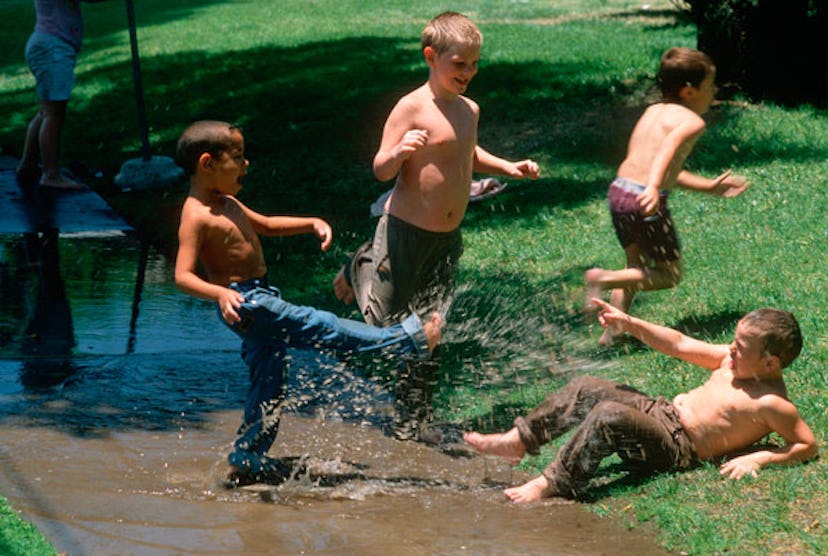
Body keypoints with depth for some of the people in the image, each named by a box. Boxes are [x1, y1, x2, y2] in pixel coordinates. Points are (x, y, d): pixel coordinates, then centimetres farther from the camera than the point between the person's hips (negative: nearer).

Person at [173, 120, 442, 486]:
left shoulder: (227, 204, 15)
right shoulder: (197, 216, -16)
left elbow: (265, 225, 30)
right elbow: (183, 276, -22)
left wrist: (312, 224, 18)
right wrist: (220, 294, -39)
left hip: (259, 299, 11)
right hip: (244, 304, -11)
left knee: (268, 386, 13)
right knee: (318, 326, -9)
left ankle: (247, 462, 19)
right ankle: (406, 341, -5)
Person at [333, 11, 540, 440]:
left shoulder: (469, 110, 7)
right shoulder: (412, 108, -15)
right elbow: (381, 170, -16)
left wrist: (508, 168, 15)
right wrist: (399, 151, -36)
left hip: (448, 239, 6)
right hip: (406, 231, -6)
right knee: (385, 319, 5)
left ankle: (410, 425, 19)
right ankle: (360, 268, 37)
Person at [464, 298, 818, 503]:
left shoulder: (771, 404, -14)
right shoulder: (732, 361, 9)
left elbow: (808, 445, -13)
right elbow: (680, 345, 14)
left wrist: (758, 458, -22)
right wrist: (629, 324, 8)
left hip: (677, 449, -9)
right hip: (661, 411, 9)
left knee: (608, 417, -31)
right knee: (585, 390, 0)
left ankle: (552, 485, -26)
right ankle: (518, 441, 5)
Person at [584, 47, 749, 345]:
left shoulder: (652, 112, 21)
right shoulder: (692, 120, -4)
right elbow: (669, 149, -26)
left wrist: (710, 186, 36)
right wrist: (653, 189, -41)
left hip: (618, 190, 8)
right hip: (647, 200, -8)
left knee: (636, 265, 26)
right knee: (669, 274, 8)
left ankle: (611, 331, 19)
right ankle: (604, 279, -10)